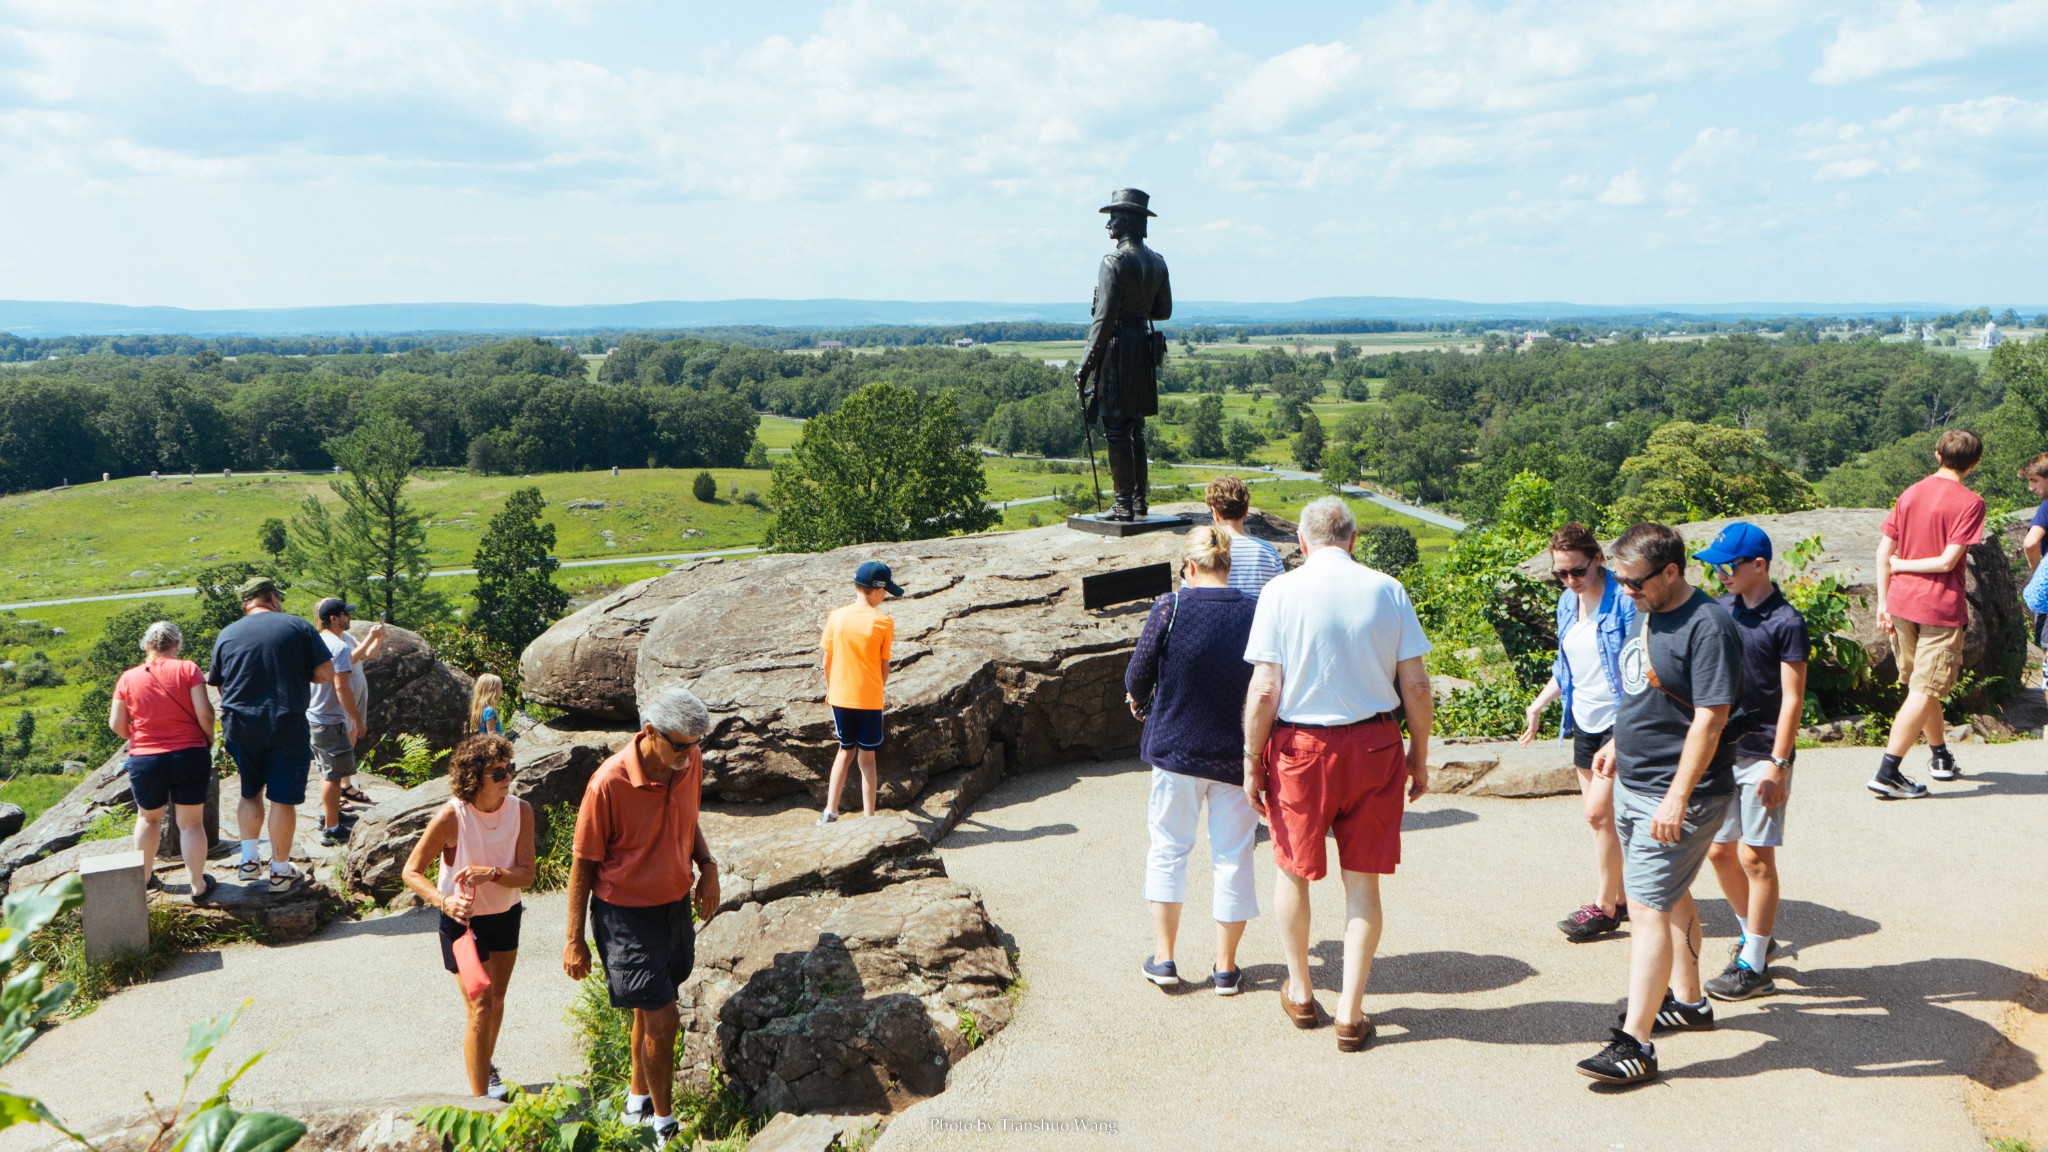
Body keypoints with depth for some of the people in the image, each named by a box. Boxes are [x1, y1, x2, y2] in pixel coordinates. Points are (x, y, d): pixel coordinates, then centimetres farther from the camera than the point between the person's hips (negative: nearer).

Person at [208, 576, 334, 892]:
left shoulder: (227, 635, 5)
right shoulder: (298, 626, -4)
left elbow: (218, 685, 10)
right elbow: (326, 672, -7)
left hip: (241, 727, 3)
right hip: (288, 727, -3)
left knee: (250, 792, 22)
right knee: (283, 799, 5)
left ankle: (249, 859, 20)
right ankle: (280, 870, 12)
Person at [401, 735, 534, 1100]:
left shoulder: (521, 811, -16)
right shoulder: (452, 817, -26)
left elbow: (527, 874, -17)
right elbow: (411, 871, -18)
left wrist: (492, 873, -36)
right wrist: (444, 901, -34)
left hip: (506, 914, 5)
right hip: (464, 919, -5)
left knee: (496, 999, 22)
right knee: (480, 1007, -4)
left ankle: (482, 1064, 48)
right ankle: (481, 1100, 6)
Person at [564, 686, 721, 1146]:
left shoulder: (690, 762, -8)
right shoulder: (609, 783, -26)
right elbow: (584, 864, -15)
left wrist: (707, 866, -5)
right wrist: (575, 941, -8)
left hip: (675, 905, 6)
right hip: (627, 915, -6)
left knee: (649, 1012, 21)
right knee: (662, 1020, -3)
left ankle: (638, 1100, 42)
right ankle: (663, 1122, 17)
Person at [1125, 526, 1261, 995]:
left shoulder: (1170, 608, -12)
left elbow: (1138, 675, -6)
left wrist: (1139, 702, 16)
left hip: (1175, 747, -1)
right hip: (1237, 752, 1)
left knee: (1168, 848, 15)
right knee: (1233, 858, 11)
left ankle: (1164, 958, 19)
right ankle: (1226, 968, 19)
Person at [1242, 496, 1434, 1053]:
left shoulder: (1281, 591, -8)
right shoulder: (1388, 590, -2)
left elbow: (1264, 690, -11)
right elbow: (1415, 685, -1)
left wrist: (1252, 762, -1)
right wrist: (1419, 756, 11)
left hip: (1301, 746, -1)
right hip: (1374, 744, 2)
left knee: (1293, 870, 19)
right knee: (1363, 881, 11)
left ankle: (1299, 991, 32)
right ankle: (1350, 1012, 14)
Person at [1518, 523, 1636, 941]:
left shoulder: (1624, 601, -15)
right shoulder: (1568, 603, 8)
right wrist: (1538, 705, 21)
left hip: (1620, 720, -7)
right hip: (1585, 721, 8)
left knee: (1600, 812, -10)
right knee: (1602, 816, 11)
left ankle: (1604, 906, 2)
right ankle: (1621, 896, 22)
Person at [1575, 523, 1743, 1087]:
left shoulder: (1707, 626, -19)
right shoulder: (1648, 615, 9)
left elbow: (1709, 720, -23)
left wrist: (1677, 798, -25)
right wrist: (1617, 742, 25)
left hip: (1676, 796, -9)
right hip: (1632, 786, 9)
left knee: (1649, 909, -10)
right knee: (1671, 897, 21)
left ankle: (1635, 1044, -6)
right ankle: (1688, 1001, 38)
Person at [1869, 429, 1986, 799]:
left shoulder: (1909, 494, 6)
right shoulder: (1970, 502, -8)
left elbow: (1883, 551, 3)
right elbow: (1948, 560, -15)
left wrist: (1883, 601, 7)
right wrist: (1902, 565, -1)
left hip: (1902, 602, 6)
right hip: (1941, 607, -6)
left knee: (1920, 685, 20)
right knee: (1925, 690, -3)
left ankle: (1940, 756, 37)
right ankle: (1887, 773, -10)